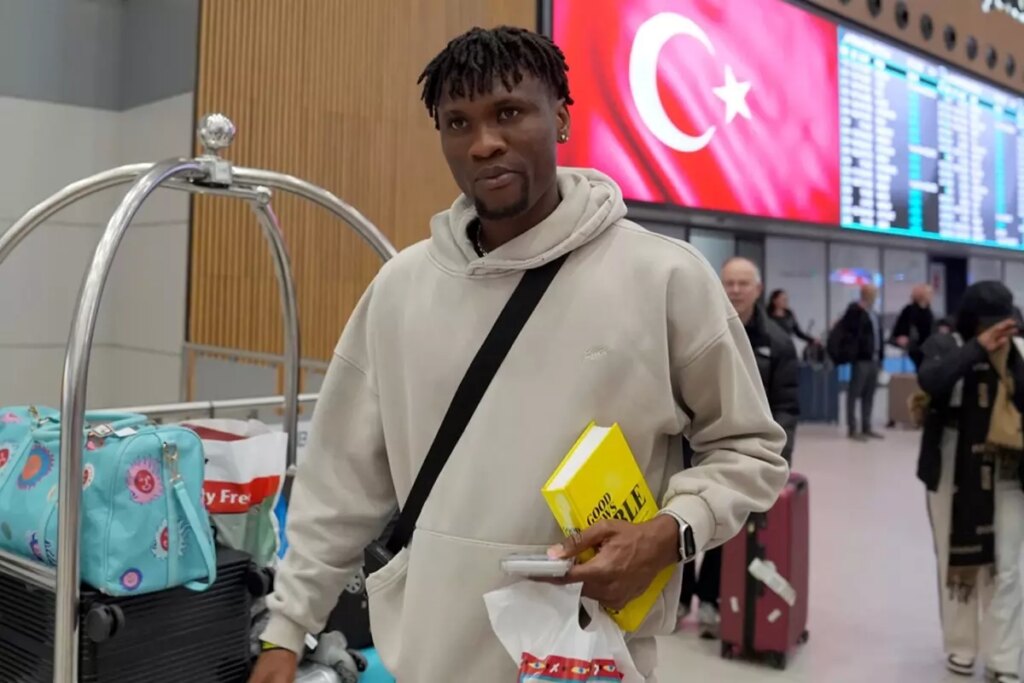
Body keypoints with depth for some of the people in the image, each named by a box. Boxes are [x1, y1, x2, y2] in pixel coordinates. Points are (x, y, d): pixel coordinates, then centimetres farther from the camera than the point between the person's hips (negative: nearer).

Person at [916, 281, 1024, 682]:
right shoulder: (945, 346, -5)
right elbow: (930, 380, -27)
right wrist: (979, 347, -26)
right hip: (954, 474, -2)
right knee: (957, 561, 10)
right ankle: (960, 648, 26)